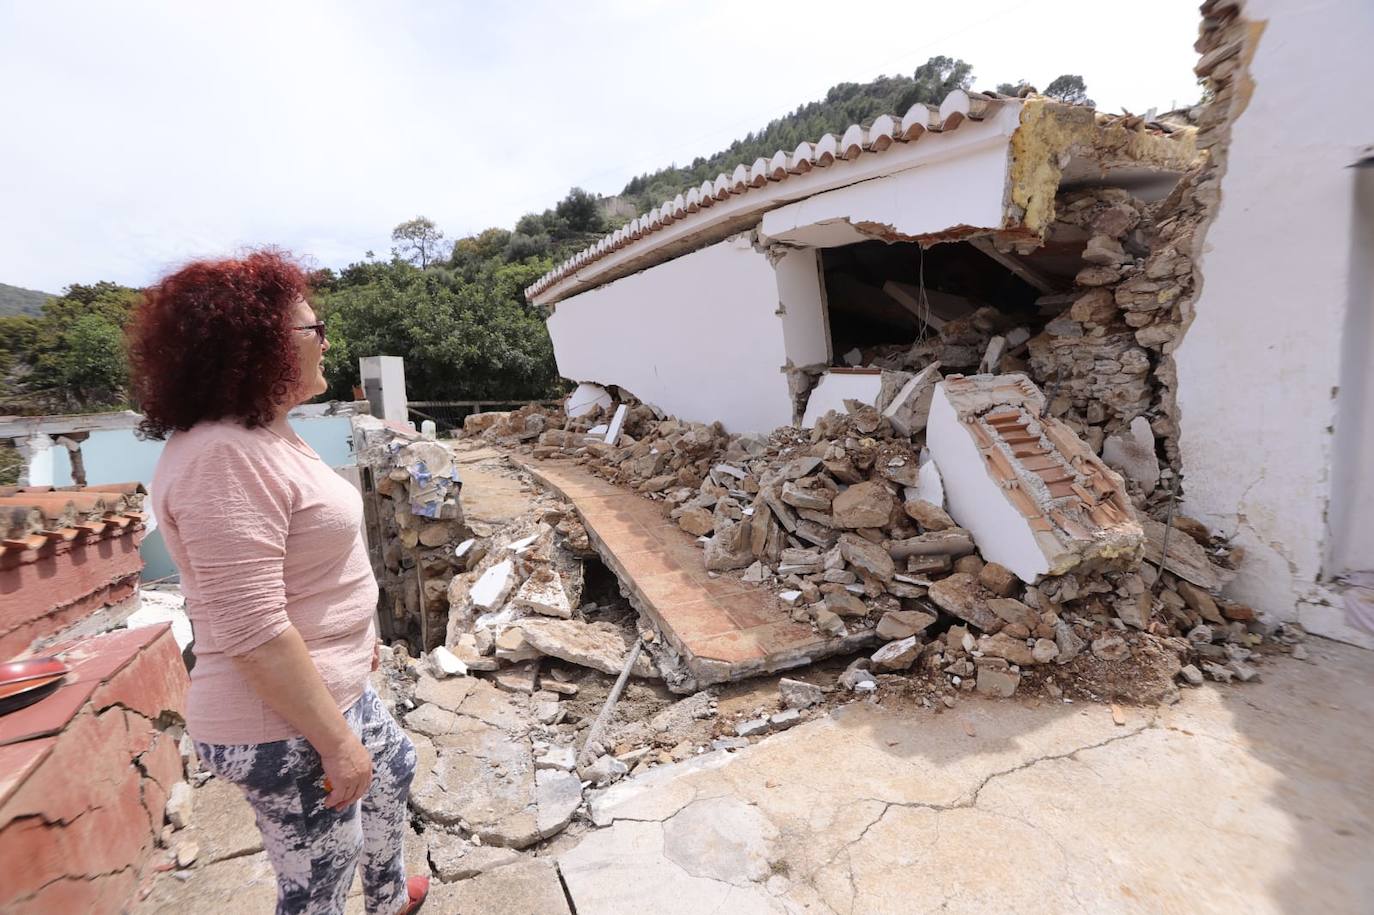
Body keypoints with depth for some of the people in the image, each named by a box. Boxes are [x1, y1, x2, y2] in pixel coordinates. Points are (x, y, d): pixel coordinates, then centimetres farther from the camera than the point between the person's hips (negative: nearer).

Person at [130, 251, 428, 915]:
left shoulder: (263, 436, 6)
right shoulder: (224, 458, -27)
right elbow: (252, 631, -29)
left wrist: (358, 632, 24)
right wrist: (337, 742, -23)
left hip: (333, 688, 11)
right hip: (286, 726, -11)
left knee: (394, 768, 32)